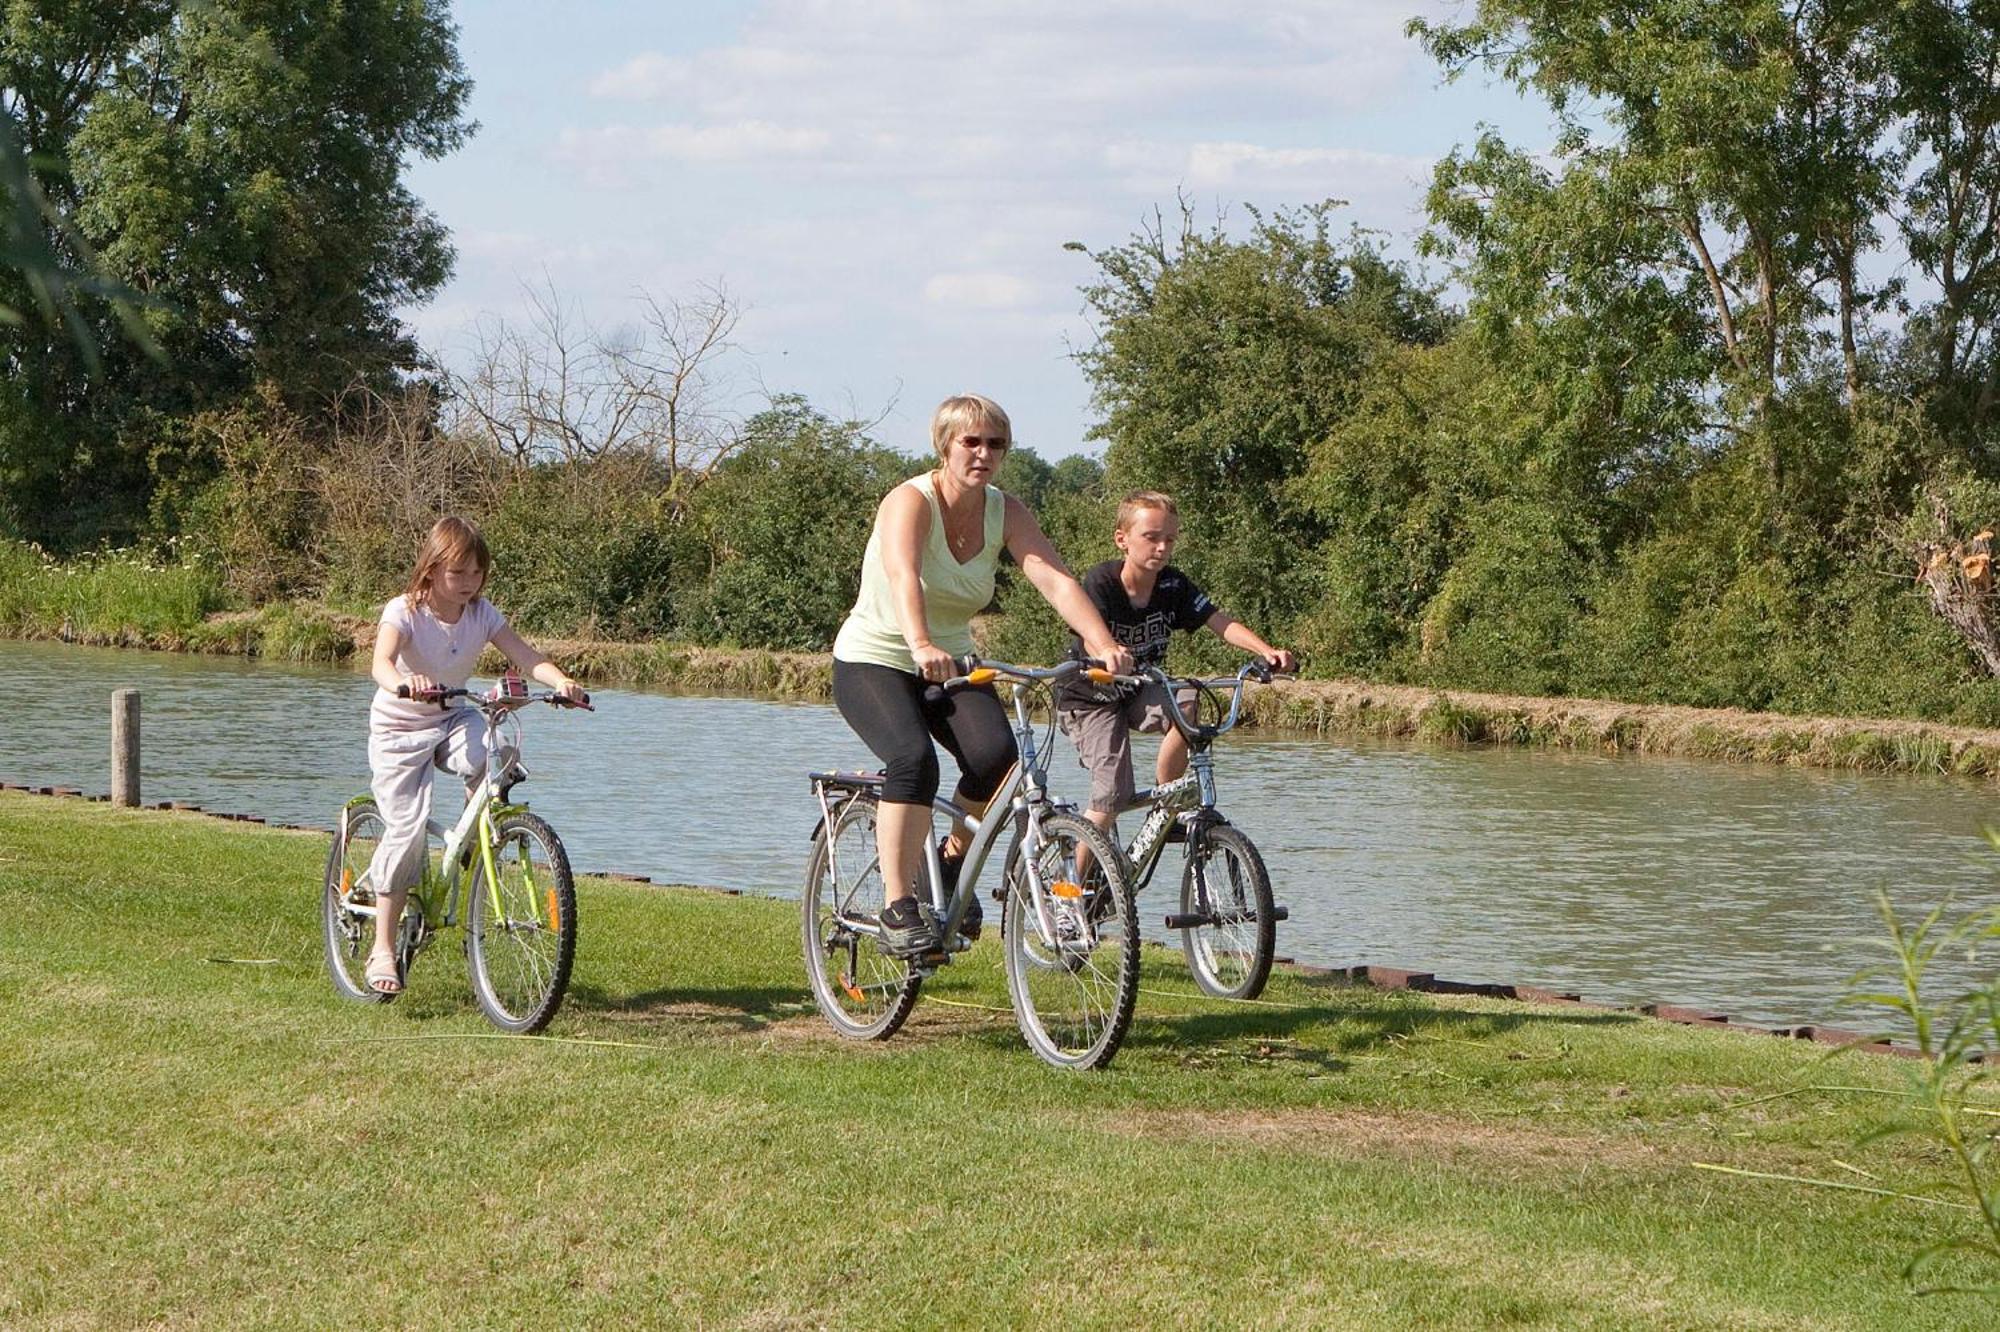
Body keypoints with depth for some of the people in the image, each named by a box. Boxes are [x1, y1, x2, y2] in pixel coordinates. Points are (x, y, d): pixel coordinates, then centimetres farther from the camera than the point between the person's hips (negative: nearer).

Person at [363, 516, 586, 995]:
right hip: (399, 728, -3)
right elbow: (381, 661, -39)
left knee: (486, 758, -33)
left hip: (453, 720, 3)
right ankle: (383, 948, -4)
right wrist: (404, 683, -62)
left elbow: (526, 657, -19)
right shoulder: (404, 612, -20)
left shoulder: (481, 613, -8)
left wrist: (561, 681, -40)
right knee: (407, 828, -14)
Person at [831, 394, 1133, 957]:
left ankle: (953, 858, 3)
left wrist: (1104, 645, -36)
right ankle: (897, 908, -24)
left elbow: (1056, 579, -19)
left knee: (996, 752, -24)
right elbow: (904, 577, -39)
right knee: (914, 759, -31)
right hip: (873, 661, -5)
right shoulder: (910, 502, -20)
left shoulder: (1006, 513, -5)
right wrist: (922, 646, -59)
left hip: (949, 665, 5)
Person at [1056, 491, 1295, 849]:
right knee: (1114, 796, -16)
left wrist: (1266, 650, -34)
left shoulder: (1173, 585, -8)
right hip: (1090, 699, -4)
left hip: (1139, 691, 4)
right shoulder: (1101, 582, -22)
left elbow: (1219, 622, -16)